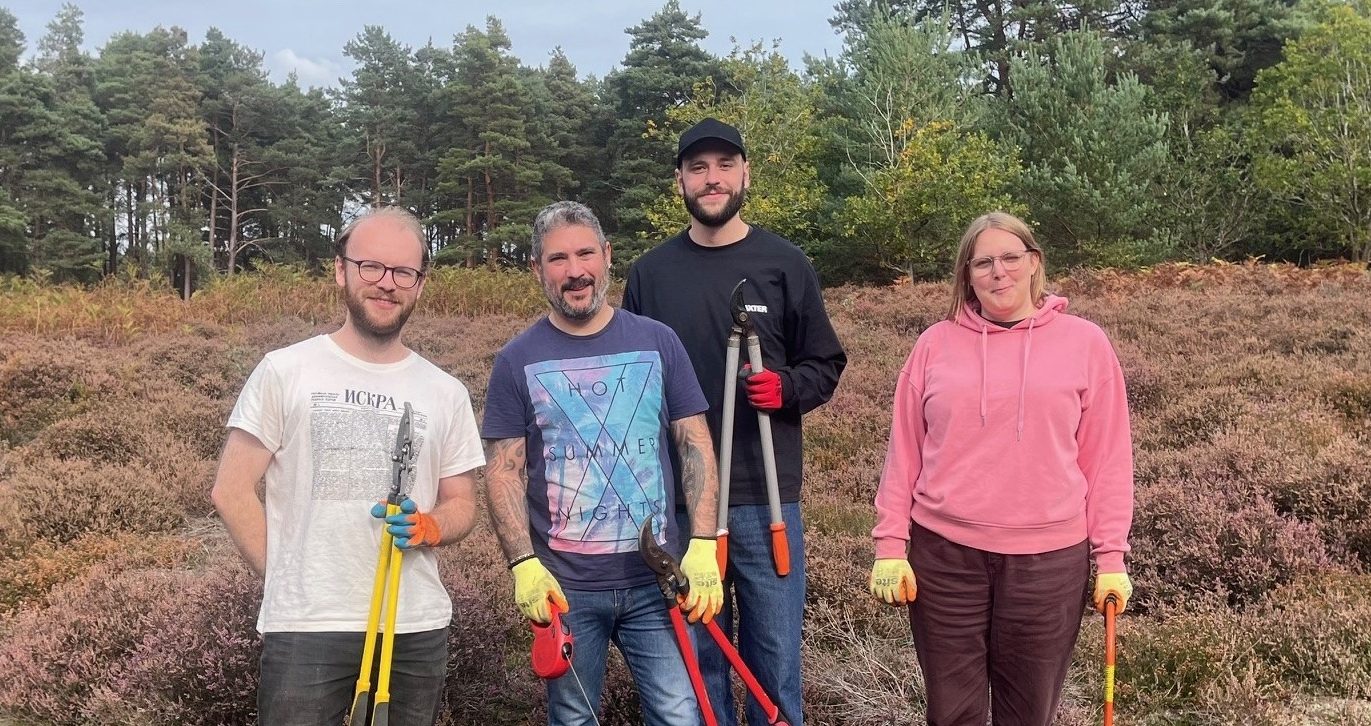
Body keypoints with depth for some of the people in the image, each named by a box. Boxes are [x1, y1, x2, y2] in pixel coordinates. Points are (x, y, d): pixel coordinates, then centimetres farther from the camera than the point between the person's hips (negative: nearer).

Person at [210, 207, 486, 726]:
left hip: (418, 629, 3)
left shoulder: (446, 393, 6)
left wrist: (429, 527, -10)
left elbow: (461, 505, 11)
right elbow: (231, 492, -1)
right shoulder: (285, 371, -2)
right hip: (305, 628, -3)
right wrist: (285, 582, -3)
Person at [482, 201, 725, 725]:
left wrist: (703, 546, -7)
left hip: (657, 580, 0)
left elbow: (696, 445, 2)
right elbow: (504, 471, -1)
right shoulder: (517, 361, 0)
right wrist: (523, 564, -12)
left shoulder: (658, 342, 2)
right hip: (564, 586, 0)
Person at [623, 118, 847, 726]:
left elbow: (826, 365, 8)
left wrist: (785, 387, -14)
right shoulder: (650, 272, 8)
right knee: (695, 660, 10)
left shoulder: (784, 264, 3)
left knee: (774, 658, 4)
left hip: (765, 498, -1)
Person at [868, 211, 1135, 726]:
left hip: (1049, 559, 0)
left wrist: (1110, 556, 1)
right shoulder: (936, 343, 4)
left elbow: (1107, 458, 3)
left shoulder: (1085, 343, 2)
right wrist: (890, 546, 1)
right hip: (943, 553, 1)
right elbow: (904, 452, 5)